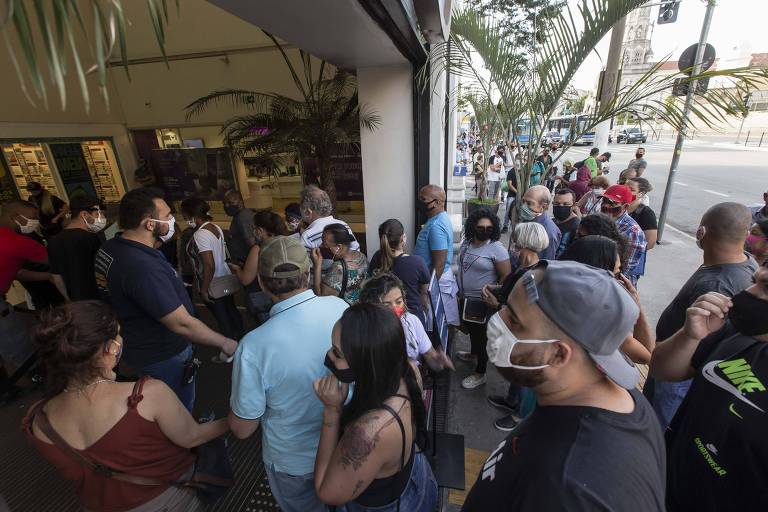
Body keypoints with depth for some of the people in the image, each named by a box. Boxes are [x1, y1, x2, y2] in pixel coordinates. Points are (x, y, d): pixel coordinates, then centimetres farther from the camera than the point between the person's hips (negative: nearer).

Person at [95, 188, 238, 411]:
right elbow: (182, 324, -34)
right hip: (163, 358, -9)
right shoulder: (143, 267, -37)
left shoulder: (110, 248, -4)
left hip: (141, 347, 9)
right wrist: (224, 343, -23)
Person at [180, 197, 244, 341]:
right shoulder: (216, 227, 0)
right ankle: (240, 338, 37)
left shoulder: (200, 235, -24)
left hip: (213, 286, -8)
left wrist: (204, 289, -18)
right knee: (232, 311, 21)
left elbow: (209, 266, -27)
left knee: (222, 318, 9)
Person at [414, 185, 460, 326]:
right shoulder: (440, 217, 6)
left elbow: (439, 264, -26)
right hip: (440, 277, 9)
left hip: (438, 279, -9)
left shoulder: (436, 226, -26)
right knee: (445, 320, 22)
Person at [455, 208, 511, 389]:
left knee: (482, 336, 8)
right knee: (472, 329, 26)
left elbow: (506, 276, -18)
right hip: (466, 298, 7)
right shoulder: (466, 242, 1)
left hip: (483, 302, -7)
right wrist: (461, 290, 14)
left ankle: (480, 373, 24)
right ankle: (474, 354, 52)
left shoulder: (497, 248, -19)